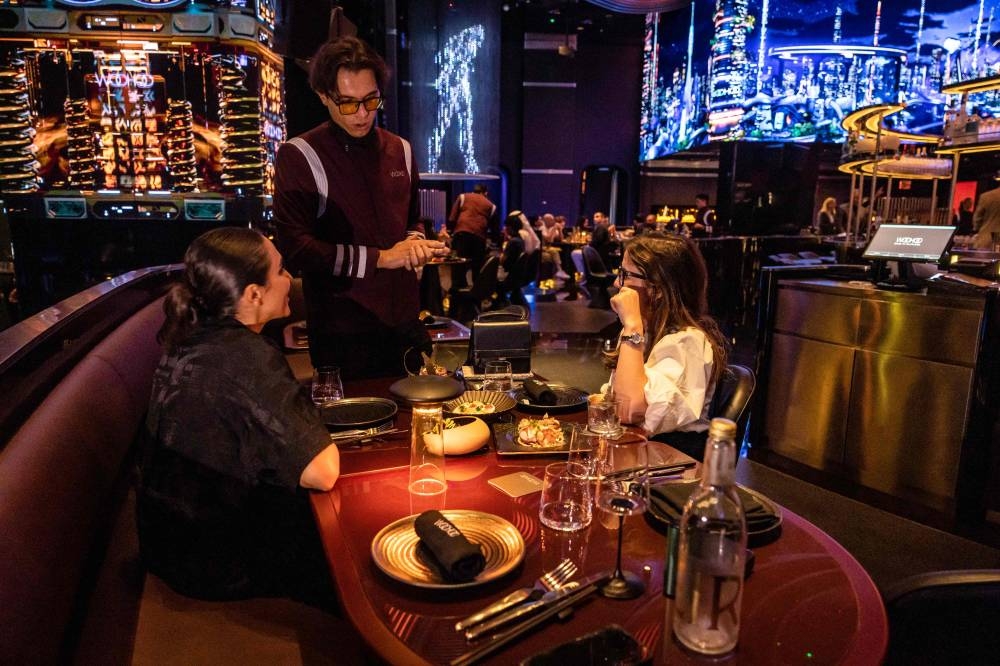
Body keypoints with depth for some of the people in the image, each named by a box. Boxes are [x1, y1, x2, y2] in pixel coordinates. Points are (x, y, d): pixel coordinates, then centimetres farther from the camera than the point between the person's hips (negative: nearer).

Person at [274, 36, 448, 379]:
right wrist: (380, 258, -17)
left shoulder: (400, 150, 10)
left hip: (405, 325, 5)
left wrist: (414, 240, -4)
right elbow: (295, 247, -14)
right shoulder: (298, 156, -8)